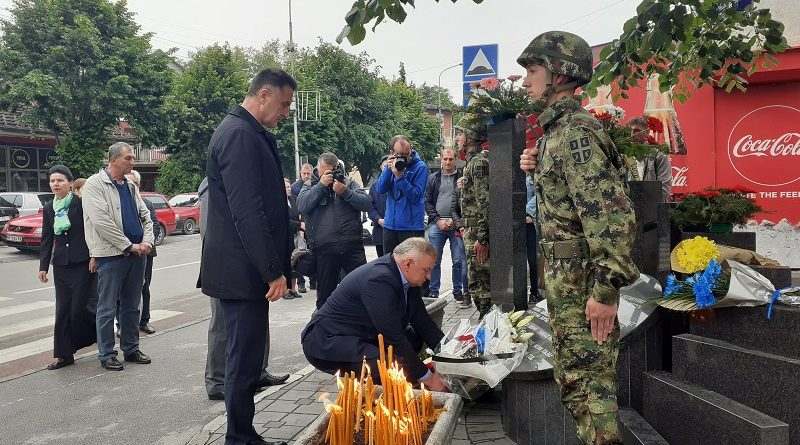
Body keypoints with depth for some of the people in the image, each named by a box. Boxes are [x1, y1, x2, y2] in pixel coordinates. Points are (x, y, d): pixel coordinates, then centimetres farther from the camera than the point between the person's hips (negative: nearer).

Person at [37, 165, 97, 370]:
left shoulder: (81, 203, -6)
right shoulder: (48, 208, 10)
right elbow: (47, 239, 14)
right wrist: (43, 266, 11)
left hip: (83, 262, -5)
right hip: (61, 264, 5)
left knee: (81, 306, -6)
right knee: (63, 309, 6)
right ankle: (63, 354, 12)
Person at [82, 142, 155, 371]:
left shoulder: (130, 186, 15)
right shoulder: (95, 184, -7)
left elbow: (145, 215, 15)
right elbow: (101, 221, -16)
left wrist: (147, 241, -2)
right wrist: (129, 246, -14)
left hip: (137, 253, 7)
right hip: (111, 255, -6)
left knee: (131, 306, 13)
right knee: (107, 308, 2)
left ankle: (131, 349, 23)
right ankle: (106, 355, 12)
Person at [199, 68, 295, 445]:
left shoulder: (249, 133, 17)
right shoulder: (239, 134, -15)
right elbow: (247, 211, -22)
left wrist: (276, 265, 20)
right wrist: (273, 270, -19)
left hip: (246, 268, 10)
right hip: (242, 270, -10)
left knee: (245, 356, 16)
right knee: (245, 359, 0)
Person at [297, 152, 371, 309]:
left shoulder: (349, 183, 11)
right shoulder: (310, 186, 11)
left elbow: (366, 204, -2)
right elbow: (302, 206, -8)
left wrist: (345, 192, -14)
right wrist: (321, 185, -11)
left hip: (352, 245, 0)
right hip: (324, 249, 0)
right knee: (325, 292, 8)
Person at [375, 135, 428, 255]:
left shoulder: (420, 167, -8)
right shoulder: (391, 165, 8)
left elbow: (416, 196, -17)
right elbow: (380, 189, -2)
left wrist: (399, 176, -23)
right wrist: (388, 169, -14)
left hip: (412, 227, -5)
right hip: (390, 225, 5)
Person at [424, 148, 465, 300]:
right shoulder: (433, 179, 12)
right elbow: (427, 202, 8)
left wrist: (455, 220, -9)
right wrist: (438, 220, -4)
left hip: (457, 225, -1)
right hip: (437, 224, 2)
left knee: (459, 260, 1)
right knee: (434, 260, 3)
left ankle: (458, 291, 13)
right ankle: (433, 291, 12)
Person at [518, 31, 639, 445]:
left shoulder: (574, 132, -18)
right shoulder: (558, 128, 12)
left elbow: (611, 214, -25)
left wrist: (605, 289, -25)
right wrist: (536, 167, 8)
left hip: (580, 276, -10)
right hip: (563, 273, 10)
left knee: (590, 376, 1)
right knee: (573, 374, 20)